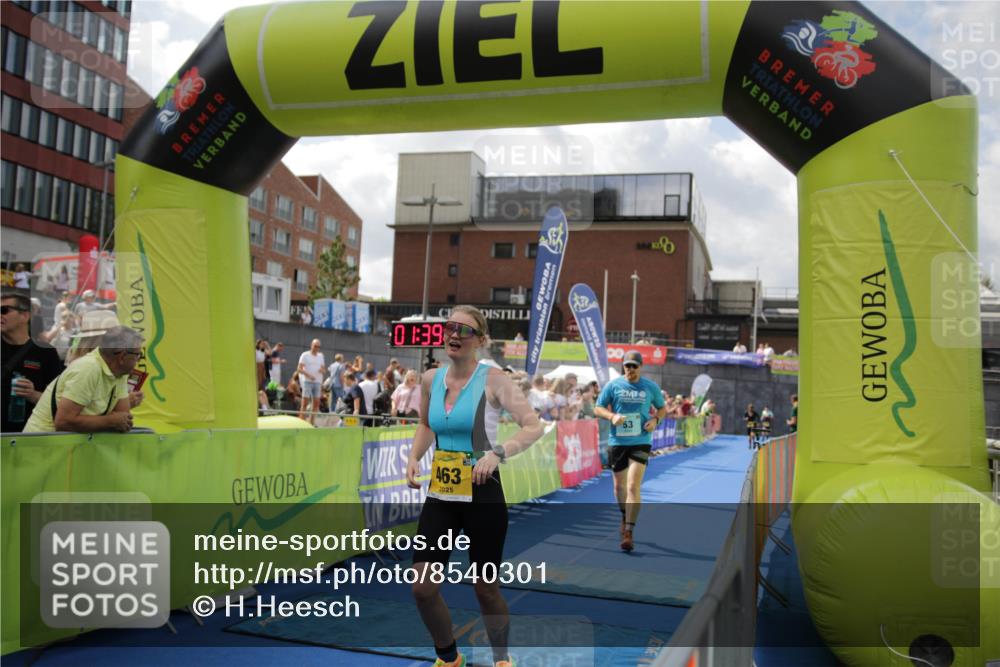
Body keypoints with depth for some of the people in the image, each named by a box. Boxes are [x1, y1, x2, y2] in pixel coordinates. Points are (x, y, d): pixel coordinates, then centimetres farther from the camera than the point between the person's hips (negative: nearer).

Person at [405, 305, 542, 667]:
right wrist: (413, 458, 3)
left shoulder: (492, 379, -12)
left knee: (486, 590, 8)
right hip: (440, 496, 5)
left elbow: (534, 426, -16)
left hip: (482, 497, -4)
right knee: (422, 588, 1)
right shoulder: (431, 379, 3)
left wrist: (498, 453, -30)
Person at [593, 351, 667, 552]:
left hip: (641, 442, -2)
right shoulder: (612, 385, 0)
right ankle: (625, 517, 42)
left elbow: (663, 408, 15)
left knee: (633, 486, -14)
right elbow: (598, 408, 4)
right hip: (617, 442, 2)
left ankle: (628, 532, -11)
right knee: (619, 485, 14)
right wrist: (612, 416, -16)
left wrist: (655, 419, -6)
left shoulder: (651, 387, 3)